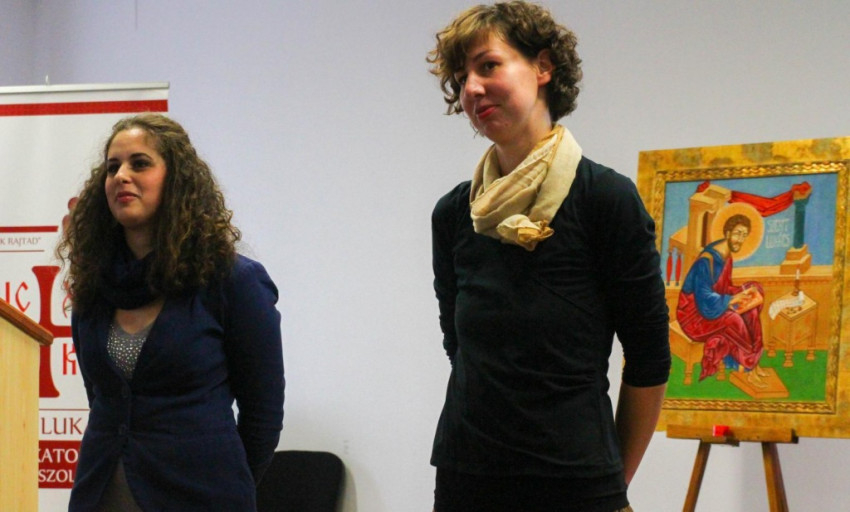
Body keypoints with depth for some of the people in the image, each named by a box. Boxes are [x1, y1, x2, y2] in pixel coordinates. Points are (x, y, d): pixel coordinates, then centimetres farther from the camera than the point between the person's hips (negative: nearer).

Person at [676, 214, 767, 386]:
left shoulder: (727, 256, 2)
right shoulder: (707, 261, -27)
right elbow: (705, 300, -30)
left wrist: (743, 292, -7)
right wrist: (734, 299, -24)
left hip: (713, 308, 9)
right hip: (693, 316, -9)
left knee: (751, 311, -6)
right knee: (732, 319, -33)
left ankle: (754, 363, -5)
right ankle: (750, 369, -16)